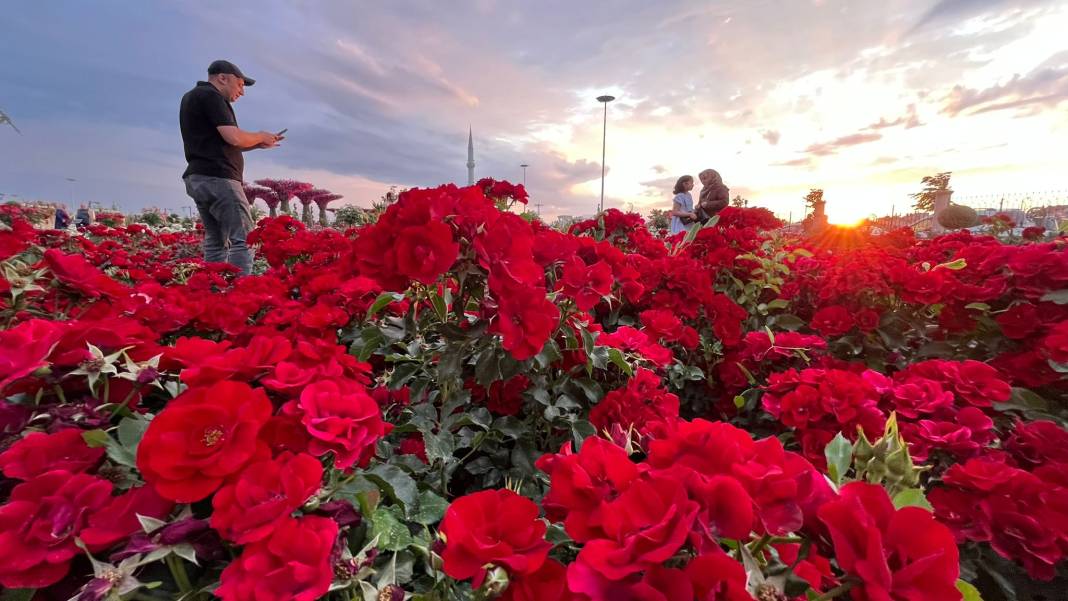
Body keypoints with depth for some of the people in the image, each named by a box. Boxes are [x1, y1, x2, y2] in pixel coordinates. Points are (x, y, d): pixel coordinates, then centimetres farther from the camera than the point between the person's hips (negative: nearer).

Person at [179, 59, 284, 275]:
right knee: (243, 239, -14)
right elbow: (233, 137, -17)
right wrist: (260, 136, 2)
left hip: (199, 178, 10)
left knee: (216, 242, 8)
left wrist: (258, 144, 13)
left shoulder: (192, 97, 25)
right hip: (216, 178, -10)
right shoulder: (210, 96, -5)